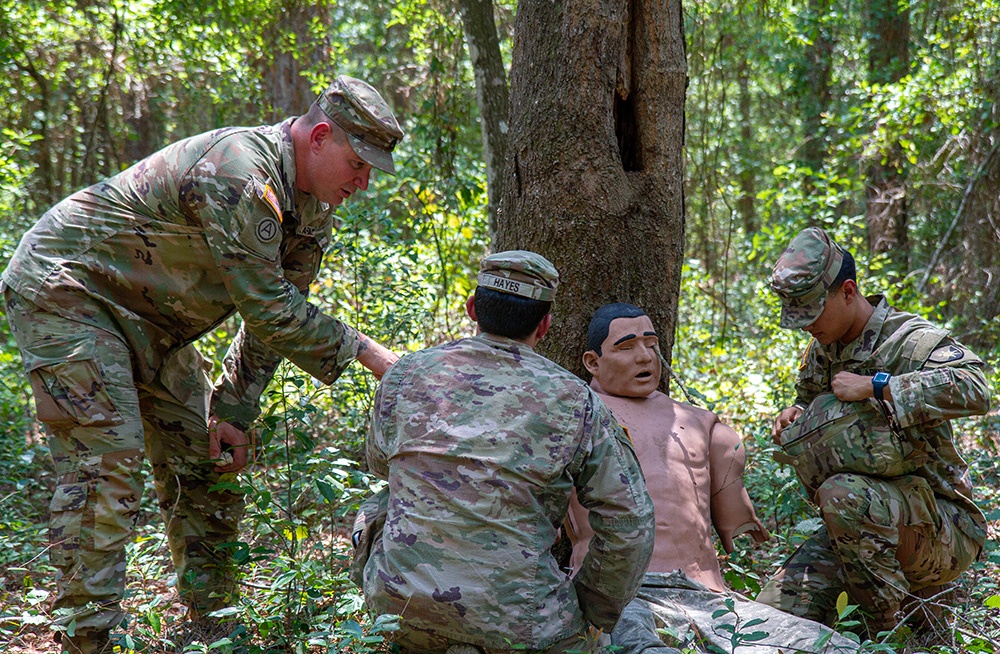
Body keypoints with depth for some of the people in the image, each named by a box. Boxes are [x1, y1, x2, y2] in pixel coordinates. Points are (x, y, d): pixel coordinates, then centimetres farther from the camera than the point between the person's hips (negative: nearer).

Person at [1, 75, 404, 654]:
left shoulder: (312, 205, 0)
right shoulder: (237, 174, -31)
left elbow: (277, 310, 4)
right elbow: (265, 310, -30)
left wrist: (235, 411, -1)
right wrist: (363, 350, -24)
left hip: (143, 318, 10)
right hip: (64, 289, -9)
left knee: (207, 456, 7)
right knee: (106, 458, -17)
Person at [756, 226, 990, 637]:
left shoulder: (909, 339, -15)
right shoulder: (822, 350, 9)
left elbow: (974, 391, -35)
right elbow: (810, 399, 30)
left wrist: (874, 386, -31)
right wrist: (795, 417, 4)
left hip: (942, 529, -7)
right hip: (860, 527, 7)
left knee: (843, 494, -37)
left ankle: (893, 627, -16)